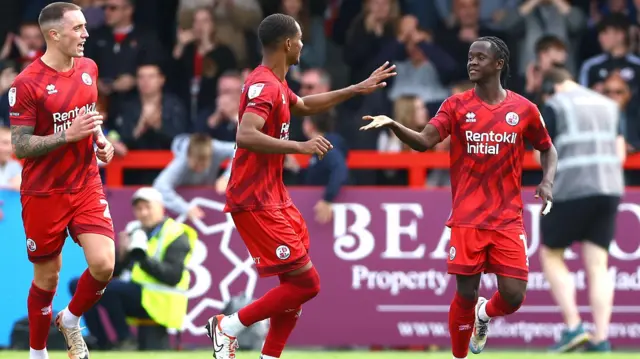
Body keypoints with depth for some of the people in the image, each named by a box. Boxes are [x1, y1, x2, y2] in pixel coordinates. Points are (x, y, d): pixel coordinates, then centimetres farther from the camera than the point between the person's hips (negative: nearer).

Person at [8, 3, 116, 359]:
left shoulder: (89, 68, 4)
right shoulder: (27, 83, -16)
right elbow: (20, 145, -15)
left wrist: (101, 140, 3)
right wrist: (68, 134, -25)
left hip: (87, 186, 4)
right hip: (44, 193, -4)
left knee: (103, 265, -13)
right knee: (47, 278, 6)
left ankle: (71, 320, 16)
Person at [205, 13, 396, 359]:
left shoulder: (275, 84, 14)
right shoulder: (264, 86, -17)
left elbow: (304, 105, 36)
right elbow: (245, 136, -32)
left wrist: (357, 89, 36)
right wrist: (300, 146, -31)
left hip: (273, 197, 10)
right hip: (256, 202, -10)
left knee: (298, 282, 11)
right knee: (305, 282, -11)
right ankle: (229, 326, -4)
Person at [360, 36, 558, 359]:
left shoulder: (523, 109, 3)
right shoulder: (457, 105, 1)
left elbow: (547, 149, 17)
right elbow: (425, 141, -11)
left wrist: (547, 182, -1)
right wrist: (393, 125, -29)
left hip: (508, 220, 1)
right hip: (467, 219, -1)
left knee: (513, 296, -6)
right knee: (466, 294, -4)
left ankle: (484, 315, 31)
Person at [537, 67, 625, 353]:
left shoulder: (554, 107, 0)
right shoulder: (609, 105, 17)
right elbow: (620, 154, 14)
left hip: (571, 190, -5)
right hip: (610, 190, 5)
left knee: (550, 255, 9)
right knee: (598, 265, 4)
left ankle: (573, 327, -3)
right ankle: (601, 338, -5)